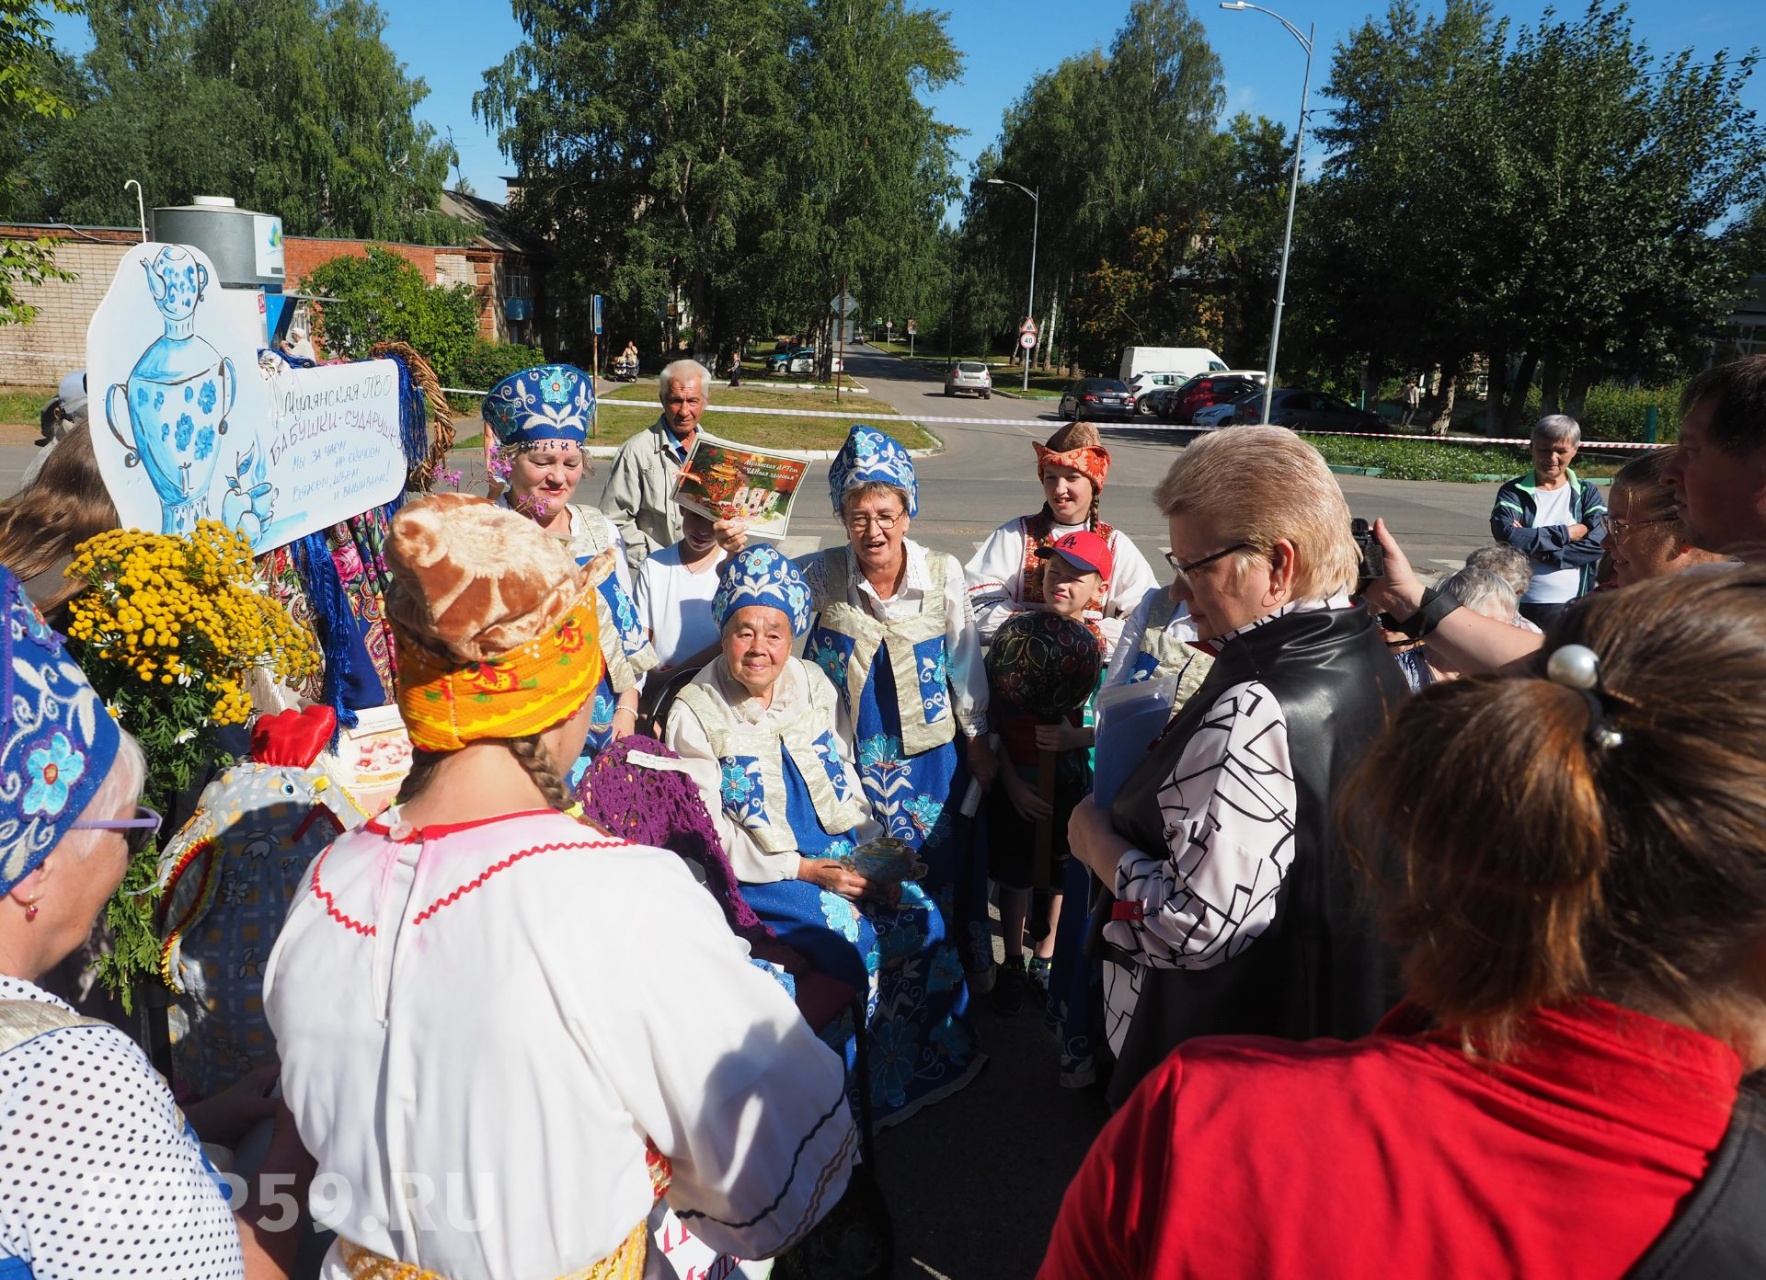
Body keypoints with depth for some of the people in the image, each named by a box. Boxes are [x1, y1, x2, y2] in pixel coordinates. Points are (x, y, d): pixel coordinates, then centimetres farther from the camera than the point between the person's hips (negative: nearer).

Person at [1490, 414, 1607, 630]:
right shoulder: (1513, 492, 2)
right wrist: (1566, 533, -10)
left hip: (1571, 608, 1)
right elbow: (1508, 537, -16)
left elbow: (1598, 544, -8)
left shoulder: (1587, 493, 7)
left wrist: (1533, 547, -14)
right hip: (1519, 606, -1)